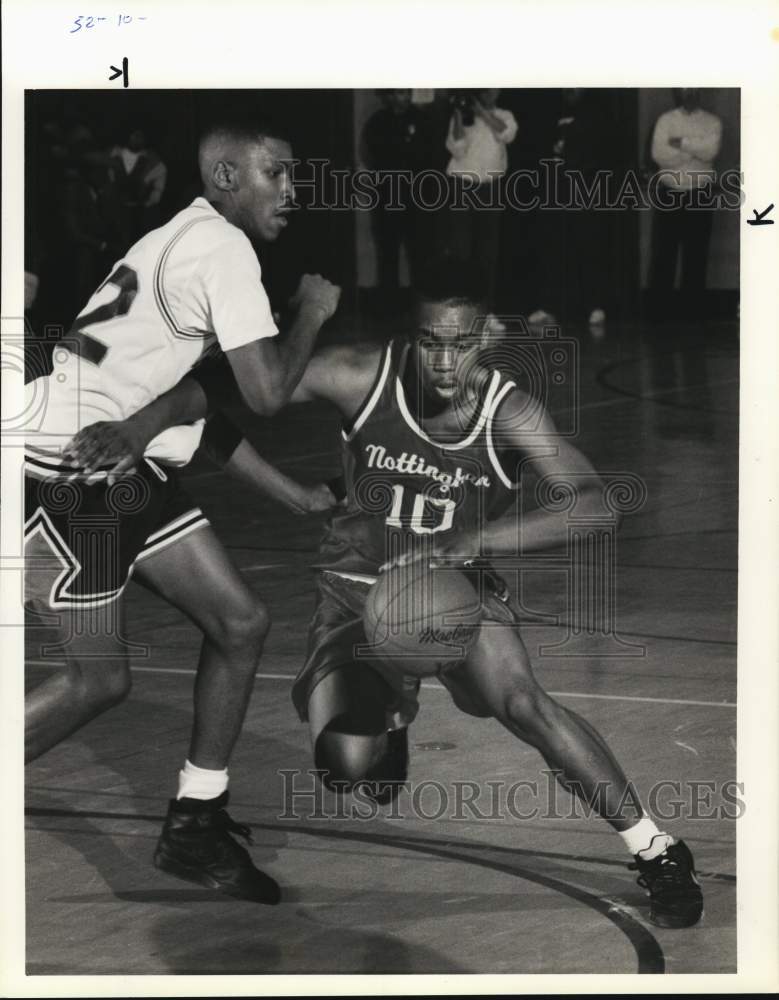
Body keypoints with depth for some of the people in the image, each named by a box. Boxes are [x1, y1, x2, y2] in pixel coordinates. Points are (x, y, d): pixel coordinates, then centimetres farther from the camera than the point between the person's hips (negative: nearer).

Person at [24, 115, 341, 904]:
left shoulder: (189, 238, 16)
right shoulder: (224, 249, -16)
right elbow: (267, 391, -21)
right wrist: (312, 312, -4)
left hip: (128, 468, 10)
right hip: (71, 474, -10)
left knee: (238, 623, 6)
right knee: (99, 678, -4)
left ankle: (194, 828, 14)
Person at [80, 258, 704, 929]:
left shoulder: (509, 413, -21)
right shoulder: (364, 377, -20)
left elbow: (592, 504, -32)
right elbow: (232, 380, -14)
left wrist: (473, 541, -43)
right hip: (358, 589, 1)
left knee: (521, 702, -30)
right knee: (344, 765, -17)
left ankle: (657, 851, -15)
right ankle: (392, 722, 25)